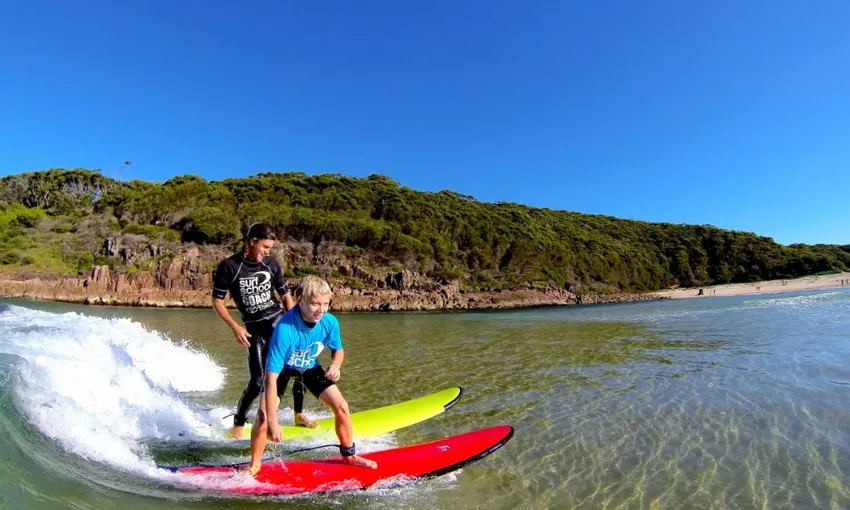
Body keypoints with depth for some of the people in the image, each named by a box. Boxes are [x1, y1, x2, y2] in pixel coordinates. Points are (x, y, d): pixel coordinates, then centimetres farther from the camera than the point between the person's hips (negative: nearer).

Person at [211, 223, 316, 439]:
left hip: (279, 321, 3)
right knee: (257, 381, -6)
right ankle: (238, 424, 21)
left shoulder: (271, 263, 1)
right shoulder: (229, 266, -8)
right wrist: (235, 327, -12)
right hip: (254, 328, -3)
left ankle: (298, 414, 18)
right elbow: (217, 301, -2)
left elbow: (285, 295, 9)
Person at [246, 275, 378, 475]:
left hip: (309, 367, 4)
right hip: (281, 368, -3)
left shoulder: (330, 322, -27)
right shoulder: (285, 329, -40)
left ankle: (349, 455, 23)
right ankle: (254, 464, 7)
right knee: (264, 415, -22)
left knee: (342, 407, -1)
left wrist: (335, 365, -27)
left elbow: (338, 349, -4)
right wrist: (272, 421, -40)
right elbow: (271, 377, -39)